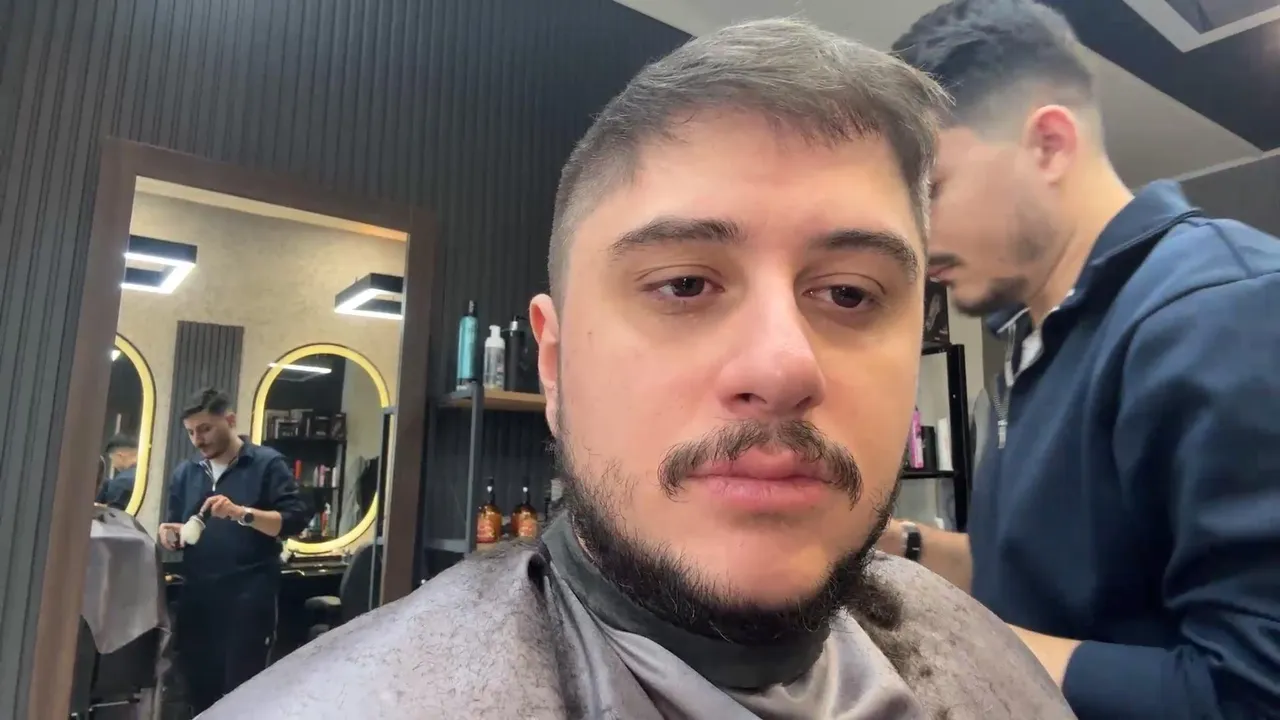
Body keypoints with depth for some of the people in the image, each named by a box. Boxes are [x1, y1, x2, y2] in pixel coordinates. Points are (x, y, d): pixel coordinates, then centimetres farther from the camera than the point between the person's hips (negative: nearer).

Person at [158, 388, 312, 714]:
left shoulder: (267, 463, -3)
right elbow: (174, 527, 20)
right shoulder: (185, 472, 14)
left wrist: (242, 513, -23)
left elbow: (295, 519, -10)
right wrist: (169, 534, -3)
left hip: (248, 602, -5)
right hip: (196, 600, 5)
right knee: (198, 694, 12)